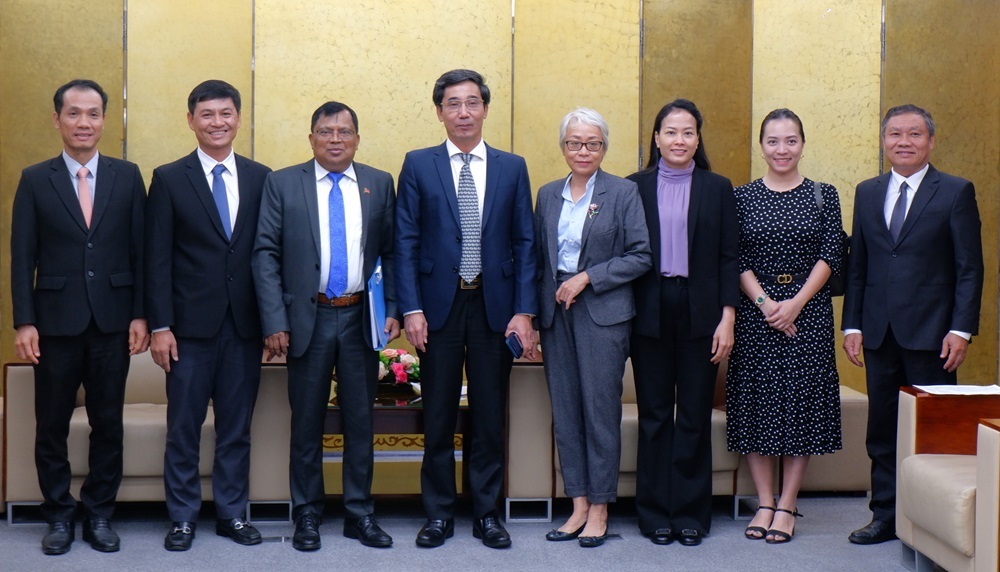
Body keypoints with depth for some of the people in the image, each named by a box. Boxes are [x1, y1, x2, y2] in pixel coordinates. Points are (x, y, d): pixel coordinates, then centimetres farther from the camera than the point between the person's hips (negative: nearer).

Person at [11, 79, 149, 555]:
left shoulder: (127, 176, 4)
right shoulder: (35, 180, 2)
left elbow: (140, 250, 4)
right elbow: (22, 257, 0)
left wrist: (140, 315, -2)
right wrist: (24, 322, -6)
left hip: (112, 321, 1)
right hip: (56, 321, -1)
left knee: (108, 423, 8)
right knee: (52, 425, 7)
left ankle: (100, 514, 21)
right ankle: (58, 515, 21)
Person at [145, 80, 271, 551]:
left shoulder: (261, 178, 7)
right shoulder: (169, 179, 0)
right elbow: (157, 260, -3)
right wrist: (159, 326, -8)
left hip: (245, 326, 2)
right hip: (191, 326, -2)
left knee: (236, 427, 10)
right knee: (184, 428, 5)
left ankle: (232, 513, 22)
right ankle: (183, 517, 17)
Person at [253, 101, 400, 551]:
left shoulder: (379, 184, 6)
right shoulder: (282, 184, 1)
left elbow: (391, 252, 7)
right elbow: (266, 255, -3)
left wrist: (392, 309, -4)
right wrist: (275, 323, -10)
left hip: (361, 318, 2)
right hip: (308, 318, -1)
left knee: (360, 420, 9)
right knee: (307, 422, 8)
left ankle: (360, 513, 20)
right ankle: (307, 515, 20)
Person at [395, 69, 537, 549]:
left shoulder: (512, 168, 7)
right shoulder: (418, 165, 3)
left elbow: (525, 244, 5)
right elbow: (405, 242, 0)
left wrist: (524, 311, -3)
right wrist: (411, 309, -8)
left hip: (494, 306, 1)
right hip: (438, 305, -1)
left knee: (489, 415, 7)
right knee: (438, 415, 6)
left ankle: (486, 513, 18)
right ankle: (438, 514, 17)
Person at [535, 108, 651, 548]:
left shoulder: (623, 193, -1)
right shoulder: (548, 195, 12)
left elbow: (641, 256, -6)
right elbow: (538, 257, 16)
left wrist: (587, 277, -11)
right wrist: (539, 308, 6)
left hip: (603, 313, -4)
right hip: (556, 313, 4)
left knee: (600, 409, -3)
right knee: (565, 411, 5)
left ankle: (599, 510, 7)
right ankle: (578, 506, 13)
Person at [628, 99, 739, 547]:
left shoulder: (718, 189, 6)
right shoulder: (635, 187, 4)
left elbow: (729, 258, 3)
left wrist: (726, 318, -4)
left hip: (700, 313, 0)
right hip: (650, 313, 0)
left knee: (695, 416, 4)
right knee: (654, 416, 5)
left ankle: (691, 514, 14)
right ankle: (656, 514, 14)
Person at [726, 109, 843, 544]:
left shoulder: (824, 195, 4)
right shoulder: (743, 197, 4)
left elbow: (831, 255, -2)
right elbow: (737, 260, 0)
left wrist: (795, 303, -12)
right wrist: (764, 303, -13)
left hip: (808, 312, 0)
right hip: (755, 313, 0)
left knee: (801, 404, 0)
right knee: (755, 404, 2)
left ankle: (787, 506, 9)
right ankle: (764, 503, 12)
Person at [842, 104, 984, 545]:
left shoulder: (956, 192, -1)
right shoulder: (867, 193, 12)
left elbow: (969, 268, -4)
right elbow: (857, 265, 12)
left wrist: (961, 329, -11)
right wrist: (851, 325, 5)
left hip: (930, 332, -4)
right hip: (879, 333, 4)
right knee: (882, 430, 9)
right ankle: (886, 517, 19)